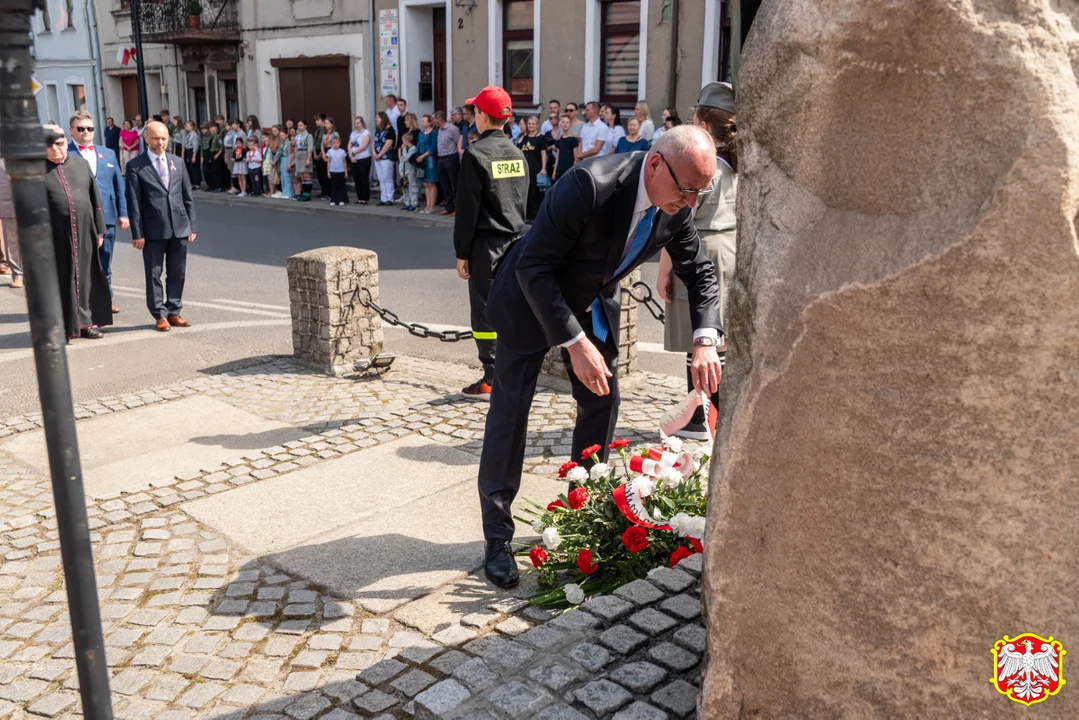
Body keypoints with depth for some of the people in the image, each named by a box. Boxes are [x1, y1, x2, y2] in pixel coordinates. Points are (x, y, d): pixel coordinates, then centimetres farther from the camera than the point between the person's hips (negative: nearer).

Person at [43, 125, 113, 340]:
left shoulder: (81, 163, 8)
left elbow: (95, 198, 11)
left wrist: (99, 230, 7)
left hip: (84, 232, 4)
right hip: (55, 236, -3)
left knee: (86, 277, 10)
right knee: (60, 281, 4)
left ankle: (86, 322, 22)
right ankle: (61, 327, 13)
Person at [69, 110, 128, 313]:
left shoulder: (108, 154, 14)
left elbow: (119, 185, 14)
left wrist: (122, 213, 7)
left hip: (107, 218, 5)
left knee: (105, 263, 13)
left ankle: (106, 299, 23)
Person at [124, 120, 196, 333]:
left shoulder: (177, 162, 11)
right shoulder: (136, 166, -1)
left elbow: (187, 197, 12)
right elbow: (134, 203, -4)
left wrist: (191, 226, 7)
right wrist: (137, 233, -9)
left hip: (179, 228, 4)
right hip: (153, 231, -4)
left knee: (177, 273, 9)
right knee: (154, 274, 3)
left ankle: (174, 312, 19)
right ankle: (160, 315, 11)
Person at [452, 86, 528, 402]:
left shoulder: (476, 153, -11)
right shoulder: (516, 153, 10)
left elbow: (467, 208, -12)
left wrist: (462, 252, -8)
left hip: (486, 244, -7)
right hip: (514, 242, 7)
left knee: (485, 313, 0)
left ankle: (492, 381, 3)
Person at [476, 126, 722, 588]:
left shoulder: (675, 207, -15)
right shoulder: (590, 185, -36)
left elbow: (700, 272, -1)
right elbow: (533, 267, -32)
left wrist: (705, 342, -17)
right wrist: (575, 343, -36)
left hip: (595, 300, 7)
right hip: (532, 296, -6)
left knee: (603, 402, 8)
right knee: (511, 407, -5)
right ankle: (497, 539, 4)